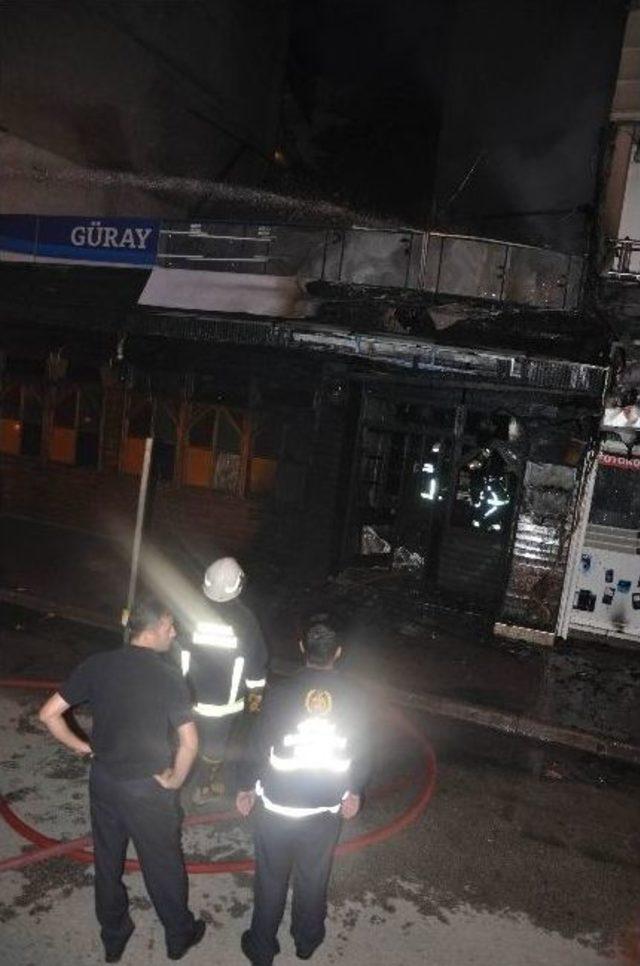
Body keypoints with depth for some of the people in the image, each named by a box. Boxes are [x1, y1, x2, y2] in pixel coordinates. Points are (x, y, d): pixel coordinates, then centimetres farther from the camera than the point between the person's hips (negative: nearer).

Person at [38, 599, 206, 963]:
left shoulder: (97, 665, -8)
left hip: (103, 780, 4)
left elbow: (49, 714, -5)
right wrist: (174, 781, -5)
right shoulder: (168, 676, -21)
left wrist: (81, 747, 6)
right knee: (163, 865, 17)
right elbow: (189, 743, -22)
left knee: (108, 861, 23)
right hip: (148, 788, -4)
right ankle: (180, 936, 38)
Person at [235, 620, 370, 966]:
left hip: (277, 805, -1)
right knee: (313, 878, 22)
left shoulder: (280, 694, -17)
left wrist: (247, 787, 8)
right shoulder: (354, 698, -12)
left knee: (271, 878, 18)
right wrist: (354, 792, 15)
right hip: (325, 807, 1)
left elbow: (259, 747, -8)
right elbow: (360, 753, -1)